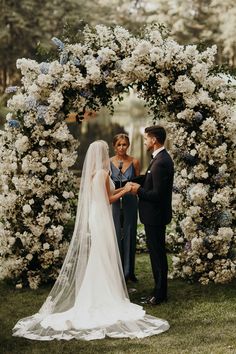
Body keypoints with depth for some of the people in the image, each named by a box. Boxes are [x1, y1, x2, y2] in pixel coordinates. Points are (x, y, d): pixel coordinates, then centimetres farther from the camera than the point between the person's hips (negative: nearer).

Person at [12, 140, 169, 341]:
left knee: (91, 260, 12)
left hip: (90, 219, 8)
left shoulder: (90, 173, 9)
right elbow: (108, 200, -11)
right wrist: (125, 191, 1)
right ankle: (105, 299, 5)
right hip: (101, 219, -8)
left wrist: (120, 189, 21)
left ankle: (91, 297, 18)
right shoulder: (103, 173, -14)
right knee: (103, 259, -1)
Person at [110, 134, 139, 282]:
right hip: (114, 202, -1)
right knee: (115, 235, 1)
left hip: (130, 202, 1)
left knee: (129, 235, 7)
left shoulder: (134, 162, 2)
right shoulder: (108, 162, 0)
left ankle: (129, 271, 18)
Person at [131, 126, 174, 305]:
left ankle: (160, 294, 9)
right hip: (155, 214, 10)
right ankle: (159, 290, 26)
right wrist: (141, 186, 6)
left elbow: (157, 194, -25)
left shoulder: (160, 162, -23)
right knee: (157, 252, 16)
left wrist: (139, 190, -12)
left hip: (155, 216, -10)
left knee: (157, 254, -1)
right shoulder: (162, 158, 10)